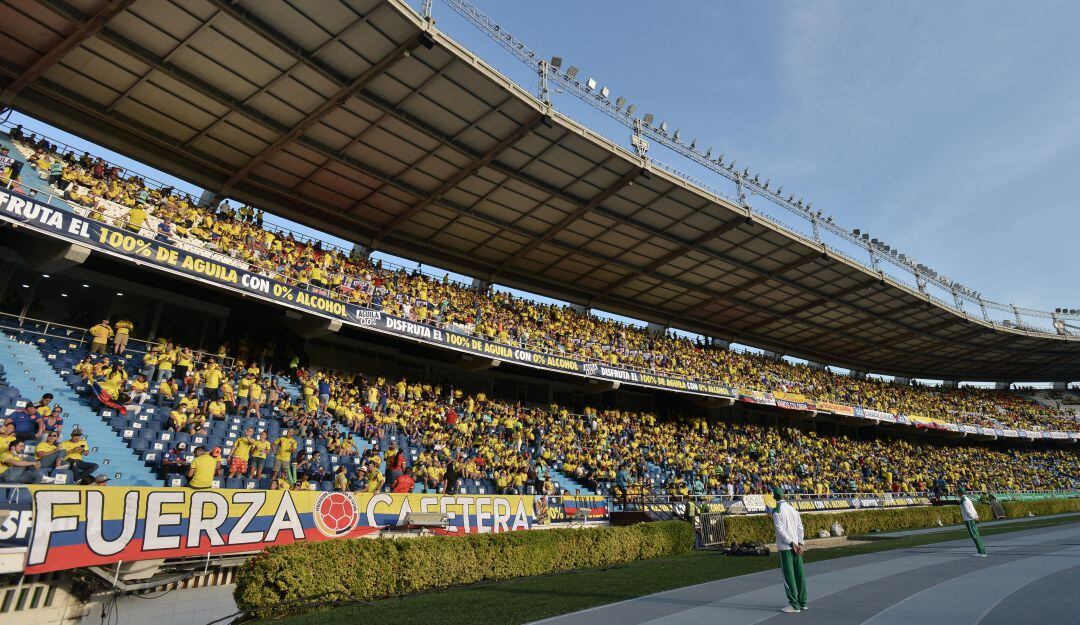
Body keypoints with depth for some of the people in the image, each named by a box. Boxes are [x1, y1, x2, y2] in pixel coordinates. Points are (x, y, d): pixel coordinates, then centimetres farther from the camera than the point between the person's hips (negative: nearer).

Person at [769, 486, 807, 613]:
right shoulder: (793, 508, 9)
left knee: (788, 575, -2)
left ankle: (794, 604, 0)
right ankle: (802, 602, 18)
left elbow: (780, 530, -16)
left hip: (785, 546, -6)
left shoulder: (776, 511, -10)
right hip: (796, 545, 7)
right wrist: (799, 543, 7)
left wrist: (792, 543, -12)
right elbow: (800, 527, 8)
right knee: (799, 574, 11)